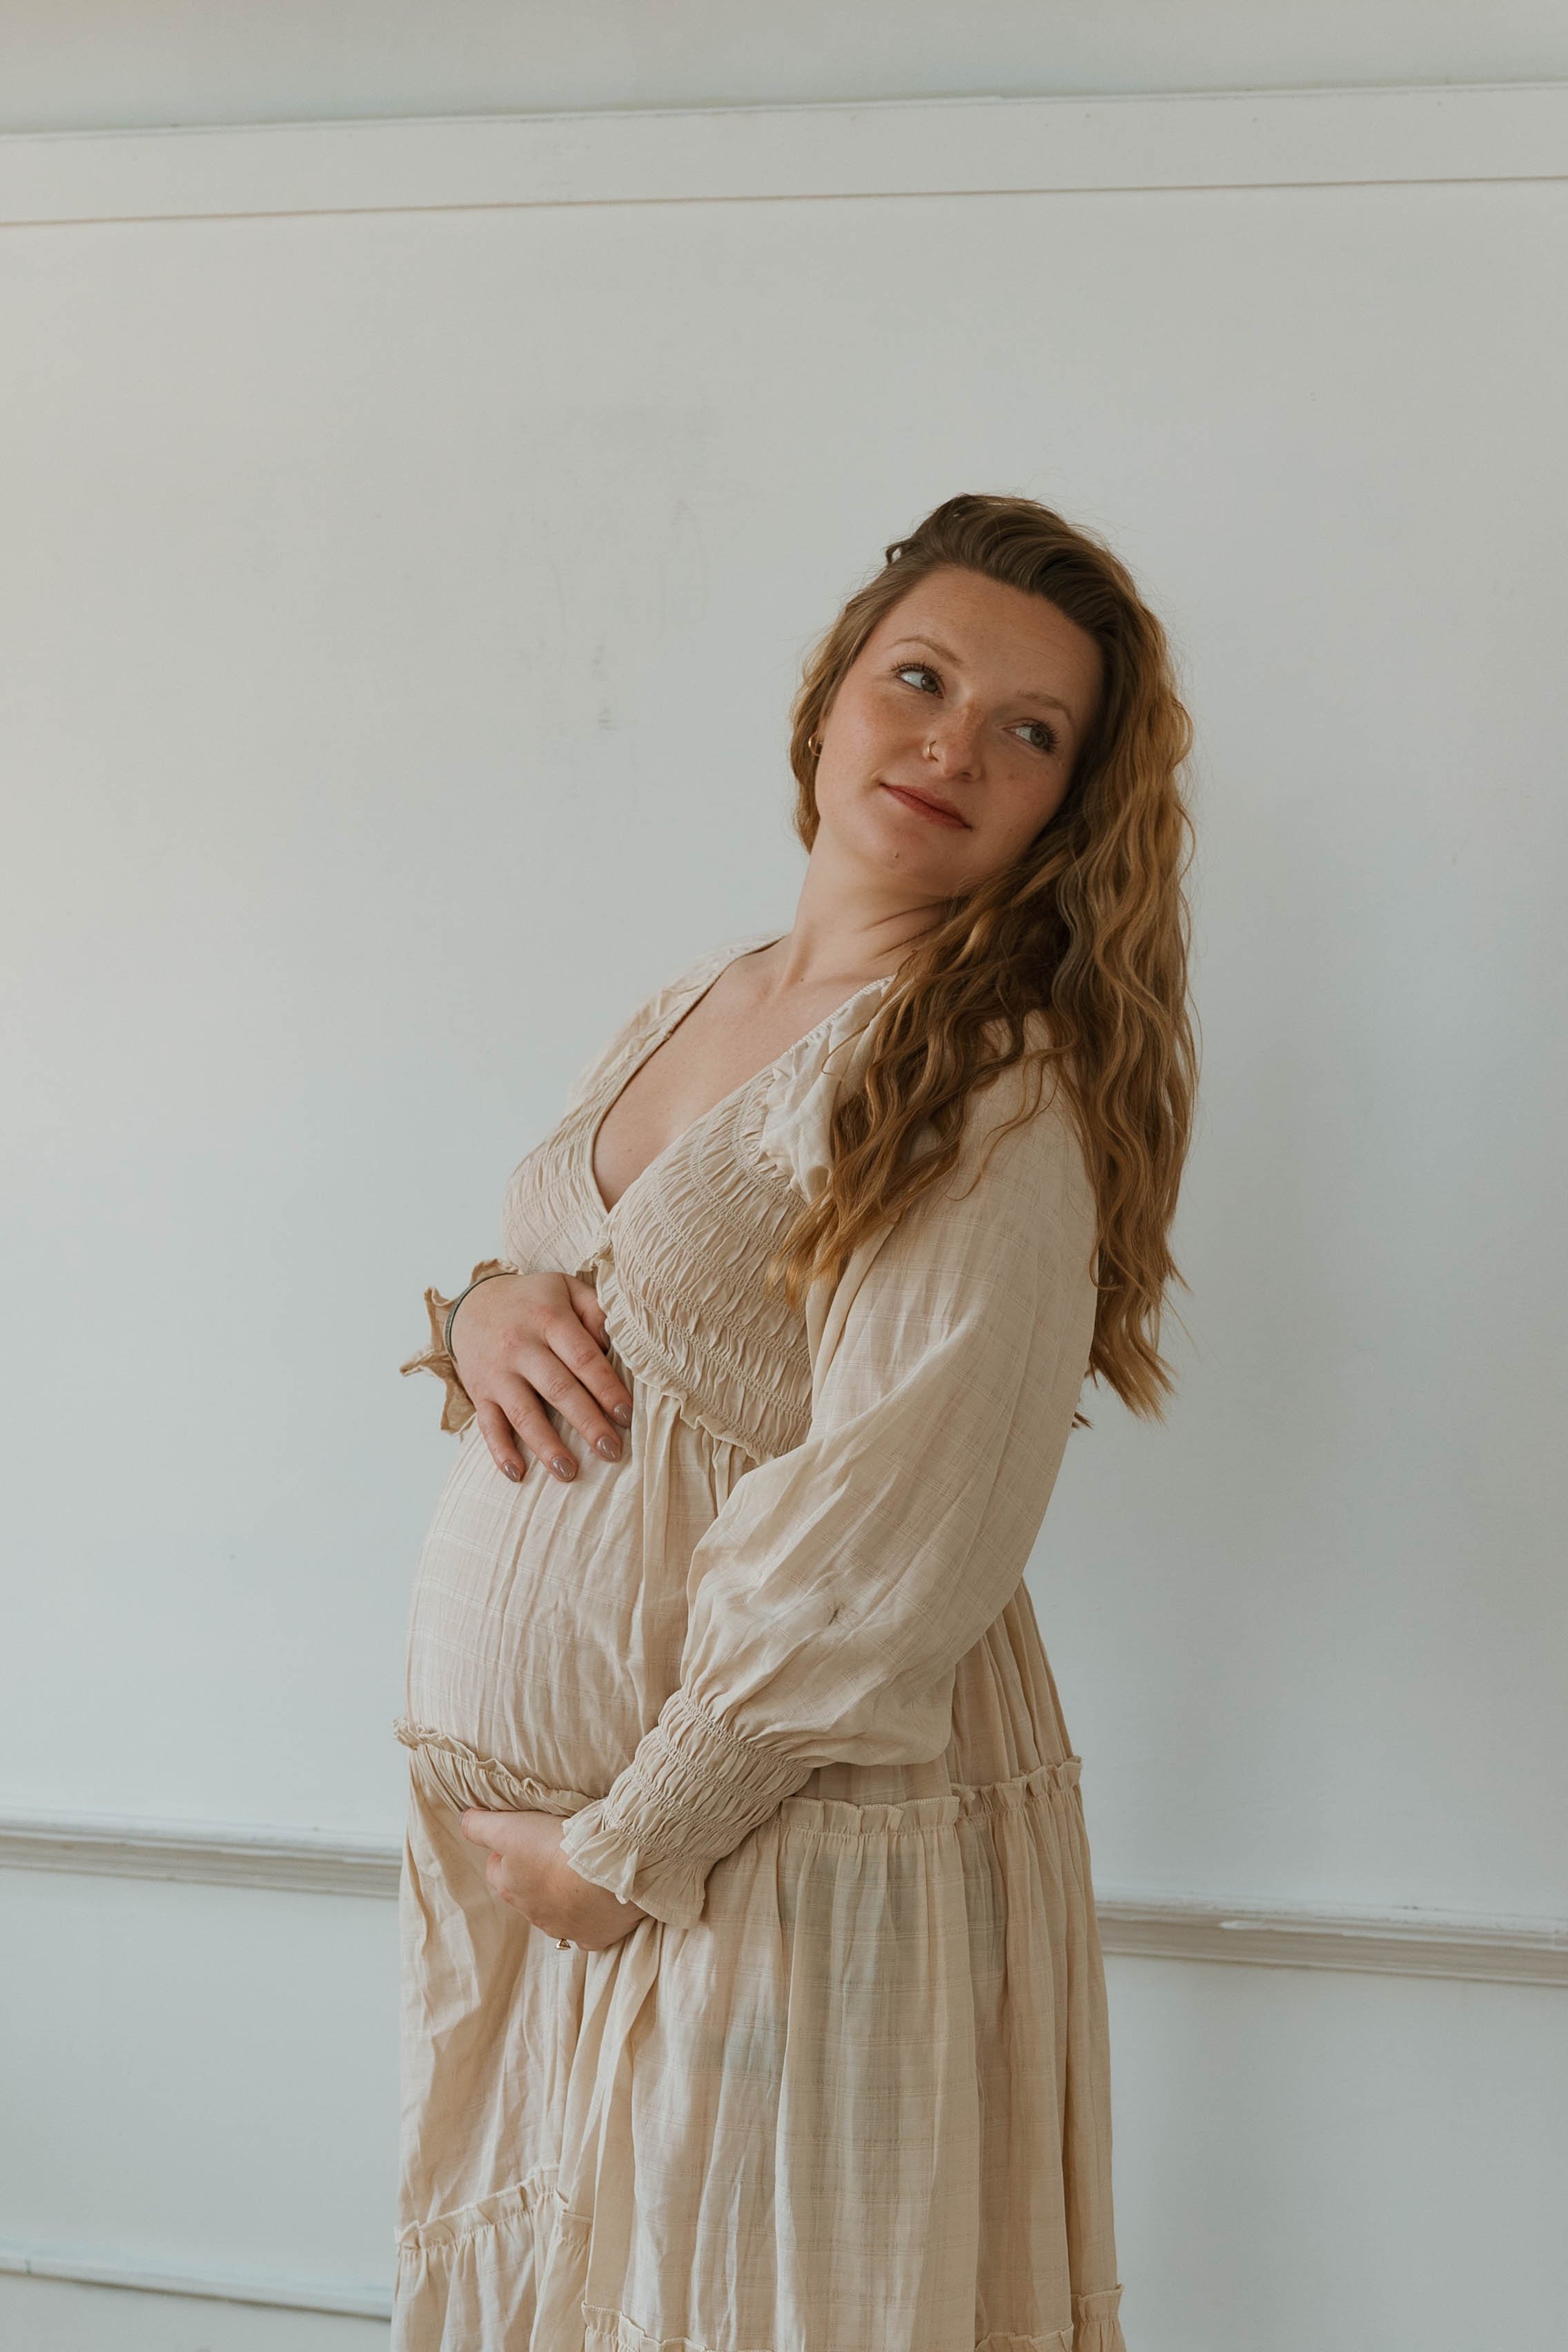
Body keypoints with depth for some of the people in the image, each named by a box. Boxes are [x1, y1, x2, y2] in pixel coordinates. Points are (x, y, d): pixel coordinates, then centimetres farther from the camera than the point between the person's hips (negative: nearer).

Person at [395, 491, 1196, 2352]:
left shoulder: (1000, 1087, -16)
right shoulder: (685, 1011, 8)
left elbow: (878, 1567, -22)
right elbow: (554, 1285, 18)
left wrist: (623, 1846, -16)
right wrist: (484, 1311, -5)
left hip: (788, 1850, -7)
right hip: (510, 1823, 7)